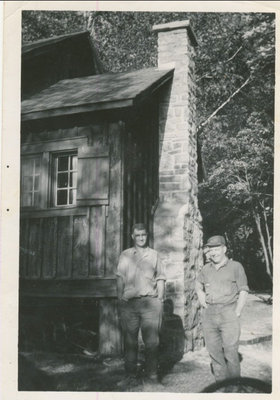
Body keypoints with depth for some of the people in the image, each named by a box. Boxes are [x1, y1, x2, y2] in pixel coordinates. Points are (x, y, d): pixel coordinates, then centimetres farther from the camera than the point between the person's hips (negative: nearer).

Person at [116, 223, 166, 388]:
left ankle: (151, 376, 8)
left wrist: (160, 300, 1)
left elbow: (160, 279, 10)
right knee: (130, 341, 3)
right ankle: (131, 376, 11)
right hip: (129, 302, 1)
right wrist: (120, 300, 3)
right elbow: (120, 279, 11)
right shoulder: (125, 255, 13)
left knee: (152, 341, -1)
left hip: (150, 301, -1)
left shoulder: (154, 255, 11)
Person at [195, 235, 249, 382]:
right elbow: (198, 286, 27)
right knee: (214, 350, 8)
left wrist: (237, 312, -8)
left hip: (228, 312, -4)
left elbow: (243, 291, -1)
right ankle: (221, 382, 20)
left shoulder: (235, 266, 0)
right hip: (209, 314, 4)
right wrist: (203, 302, 11)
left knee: (231, 351, -5)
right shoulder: (206, 268, 12)